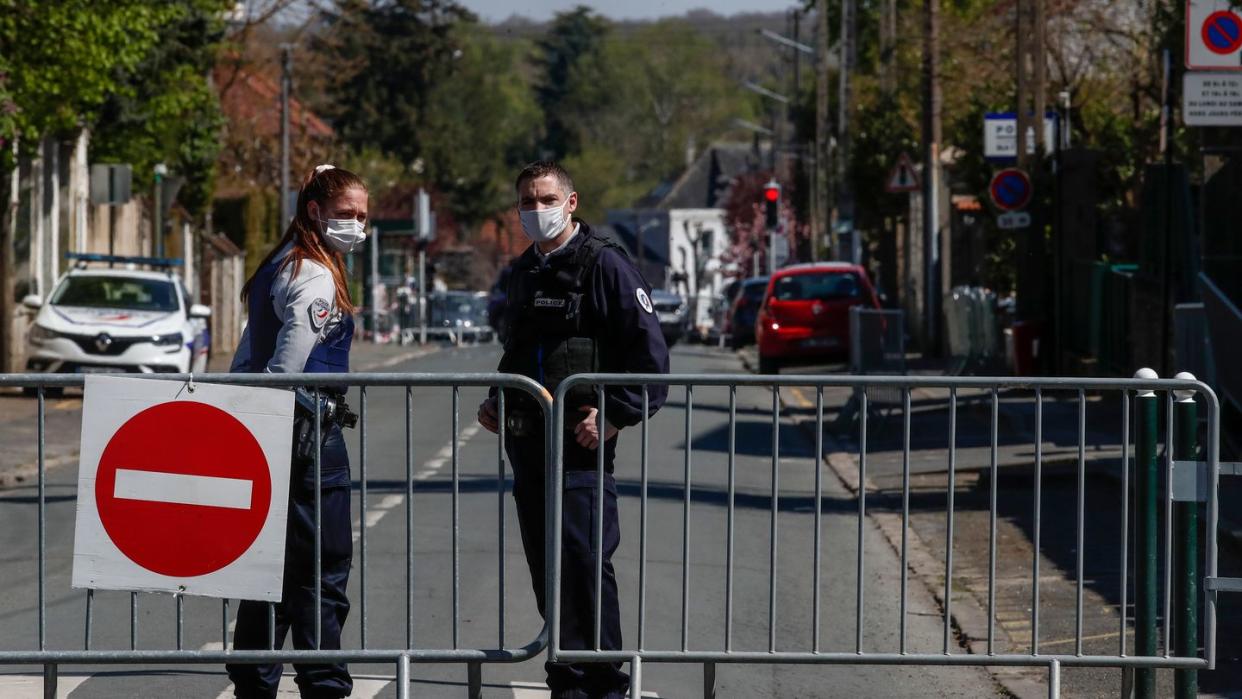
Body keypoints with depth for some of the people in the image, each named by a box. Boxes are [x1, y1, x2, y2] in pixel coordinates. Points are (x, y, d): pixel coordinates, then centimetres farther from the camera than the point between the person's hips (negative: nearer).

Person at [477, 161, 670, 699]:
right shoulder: (525, 271, 17)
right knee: (547, 570, 9)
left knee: (583, 563, -11)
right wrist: (497, 402, 17)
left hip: (581, 443, -8)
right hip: (527, 443, 8)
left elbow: (650, 352, -10)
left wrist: (613, 416, -15)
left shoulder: (603, 264, -7)